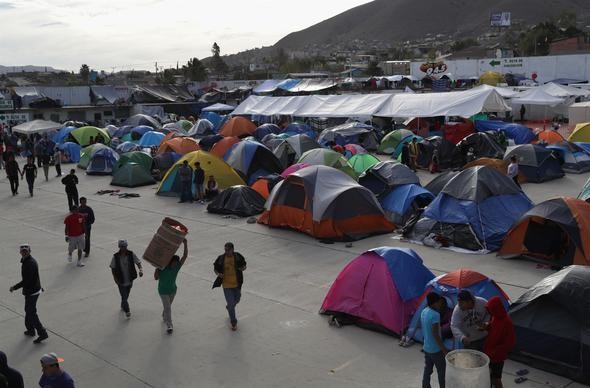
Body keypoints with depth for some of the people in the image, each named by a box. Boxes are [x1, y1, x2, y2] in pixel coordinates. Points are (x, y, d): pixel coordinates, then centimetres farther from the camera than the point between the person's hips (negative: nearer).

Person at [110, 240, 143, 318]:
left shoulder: (131, 254, -12)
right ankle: (127, 311, 17)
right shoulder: (115, 257, -16)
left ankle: (123, 306, 50)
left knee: (126, 295, 23)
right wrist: (115, 278, -10)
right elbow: (112, 268, -4)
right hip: (121, 281, -3)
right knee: (124, 296, -3)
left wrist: (141, 270, -27)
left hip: (130, 280, 3)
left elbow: (138, 262, -7)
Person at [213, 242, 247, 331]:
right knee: (231, 304, -4)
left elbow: (244, 266, 5)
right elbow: (215, 268, 2)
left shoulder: (238, 257, -8)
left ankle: (229, 307, 58)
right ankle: (233, 322, 14)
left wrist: (242, 268, -18)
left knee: (237, 299, 24)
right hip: (226, 284, -2)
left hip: (237, 284, 3)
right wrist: (218, 274, -19)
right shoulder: (221, 258, -10)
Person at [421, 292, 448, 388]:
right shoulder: (435, 315, -24)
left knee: (427, 370, 16)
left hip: (426, 347, 8)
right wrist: (444, 349, -19)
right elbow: (435, 335, -25)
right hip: (436, 349, -8)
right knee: (441, 372, 8)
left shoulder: (423, 312, 2)